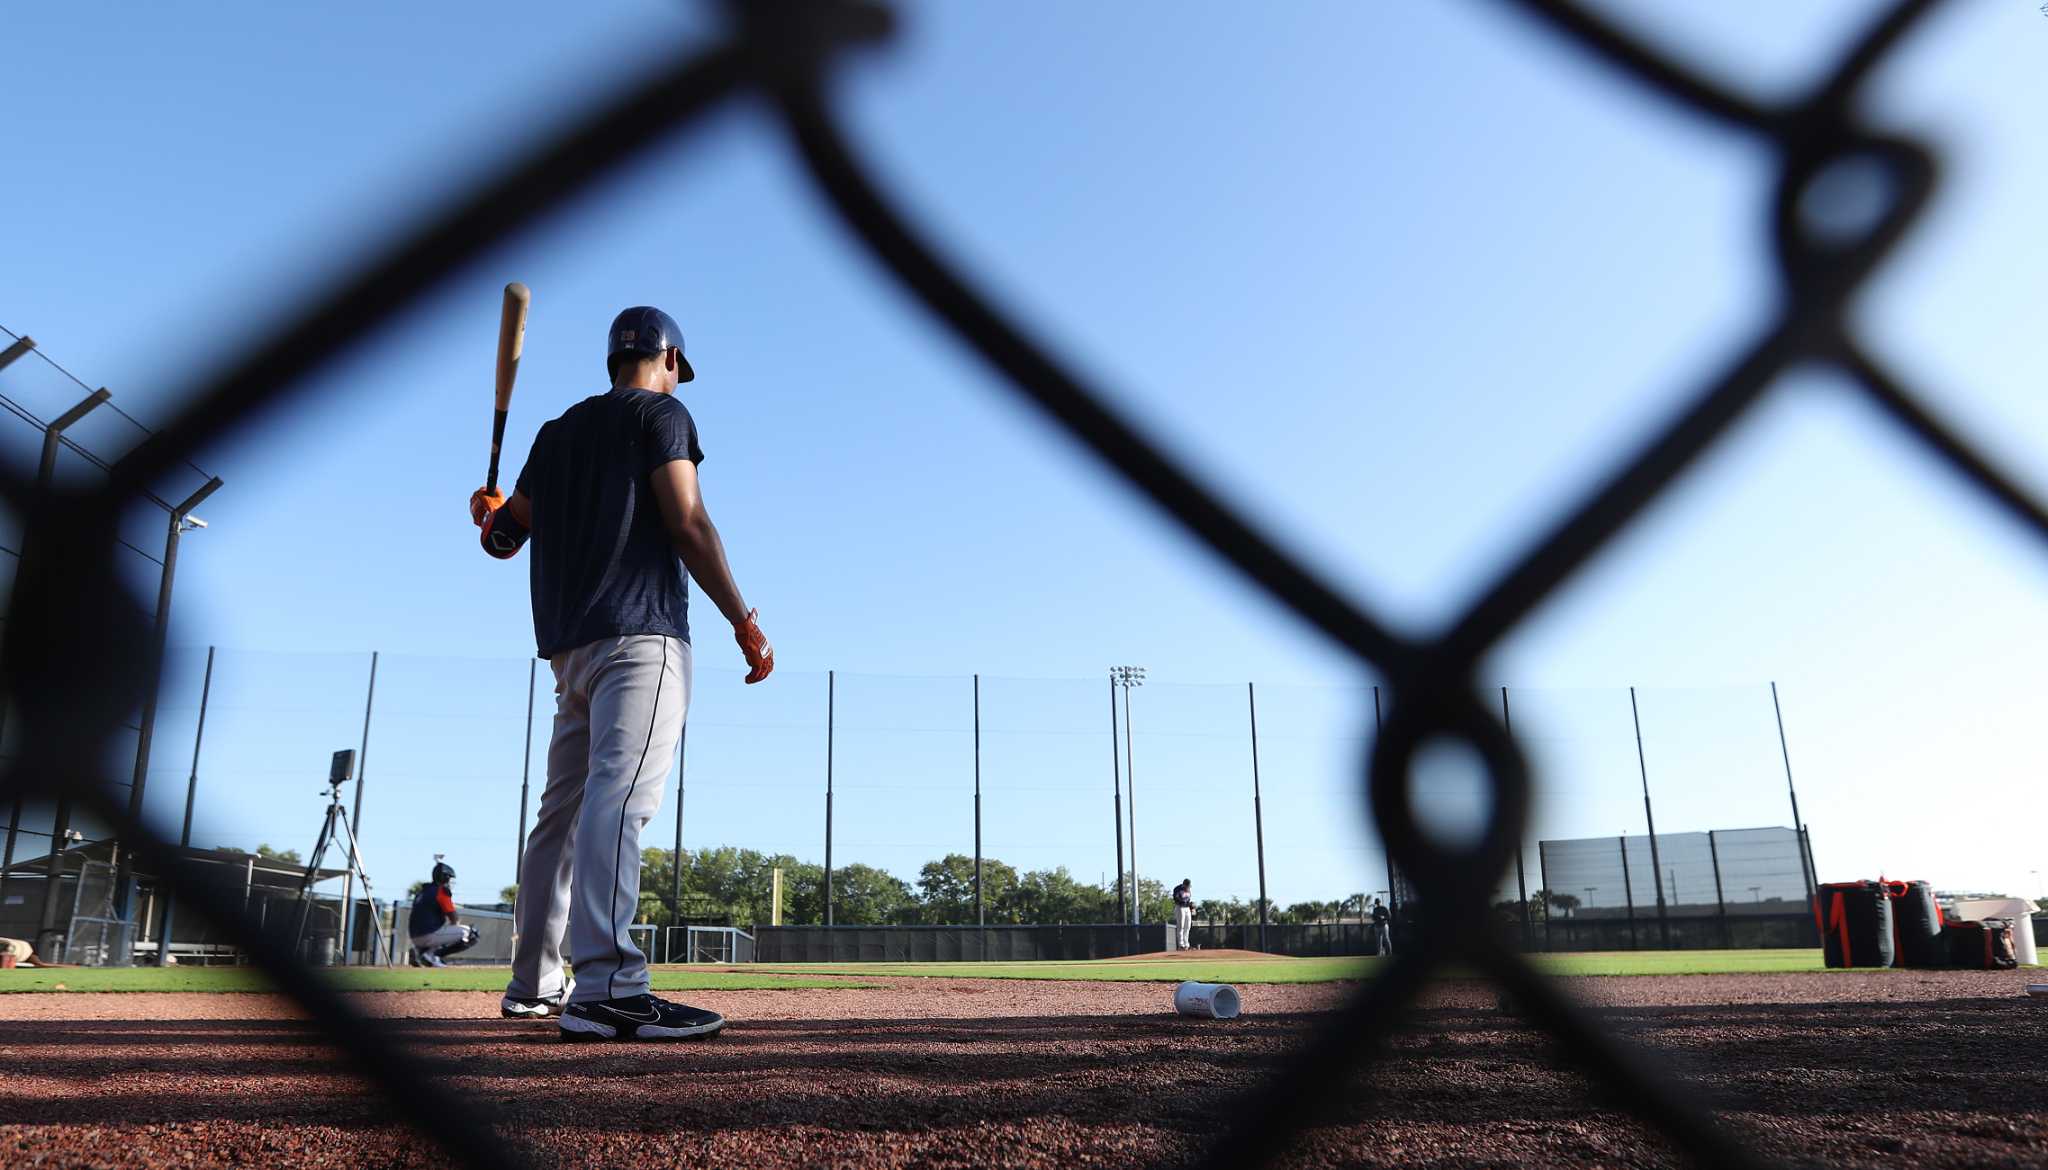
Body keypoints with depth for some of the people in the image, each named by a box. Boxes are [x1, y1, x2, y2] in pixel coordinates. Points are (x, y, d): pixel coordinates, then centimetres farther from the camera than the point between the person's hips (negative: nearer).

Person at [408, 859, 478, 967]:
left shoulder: (422, 891, 18)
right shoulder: (441, 890, -6)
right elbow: (454, 919, -7)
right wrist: (458, 920, 17)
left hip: (415, 940, 8)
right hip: (430, 936, -8)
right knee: (470, 934, -6)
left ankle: (419, 951, 9)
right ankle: (432, 954, -13)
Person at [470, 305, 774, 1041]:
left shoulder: (558, 431, 23)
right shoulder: (660, 413, 4)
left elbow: (504, 537, 22)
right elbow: (687, 522, -10)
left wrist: (487, 512, 46)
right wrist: (744, 622, -10)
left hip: (568, 645, 8)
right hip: (639, 634, -8)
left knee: (562, 807, 13)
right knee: (620, 794, -20)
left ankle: (534, 984, 21)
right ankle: (606, 989, -31)